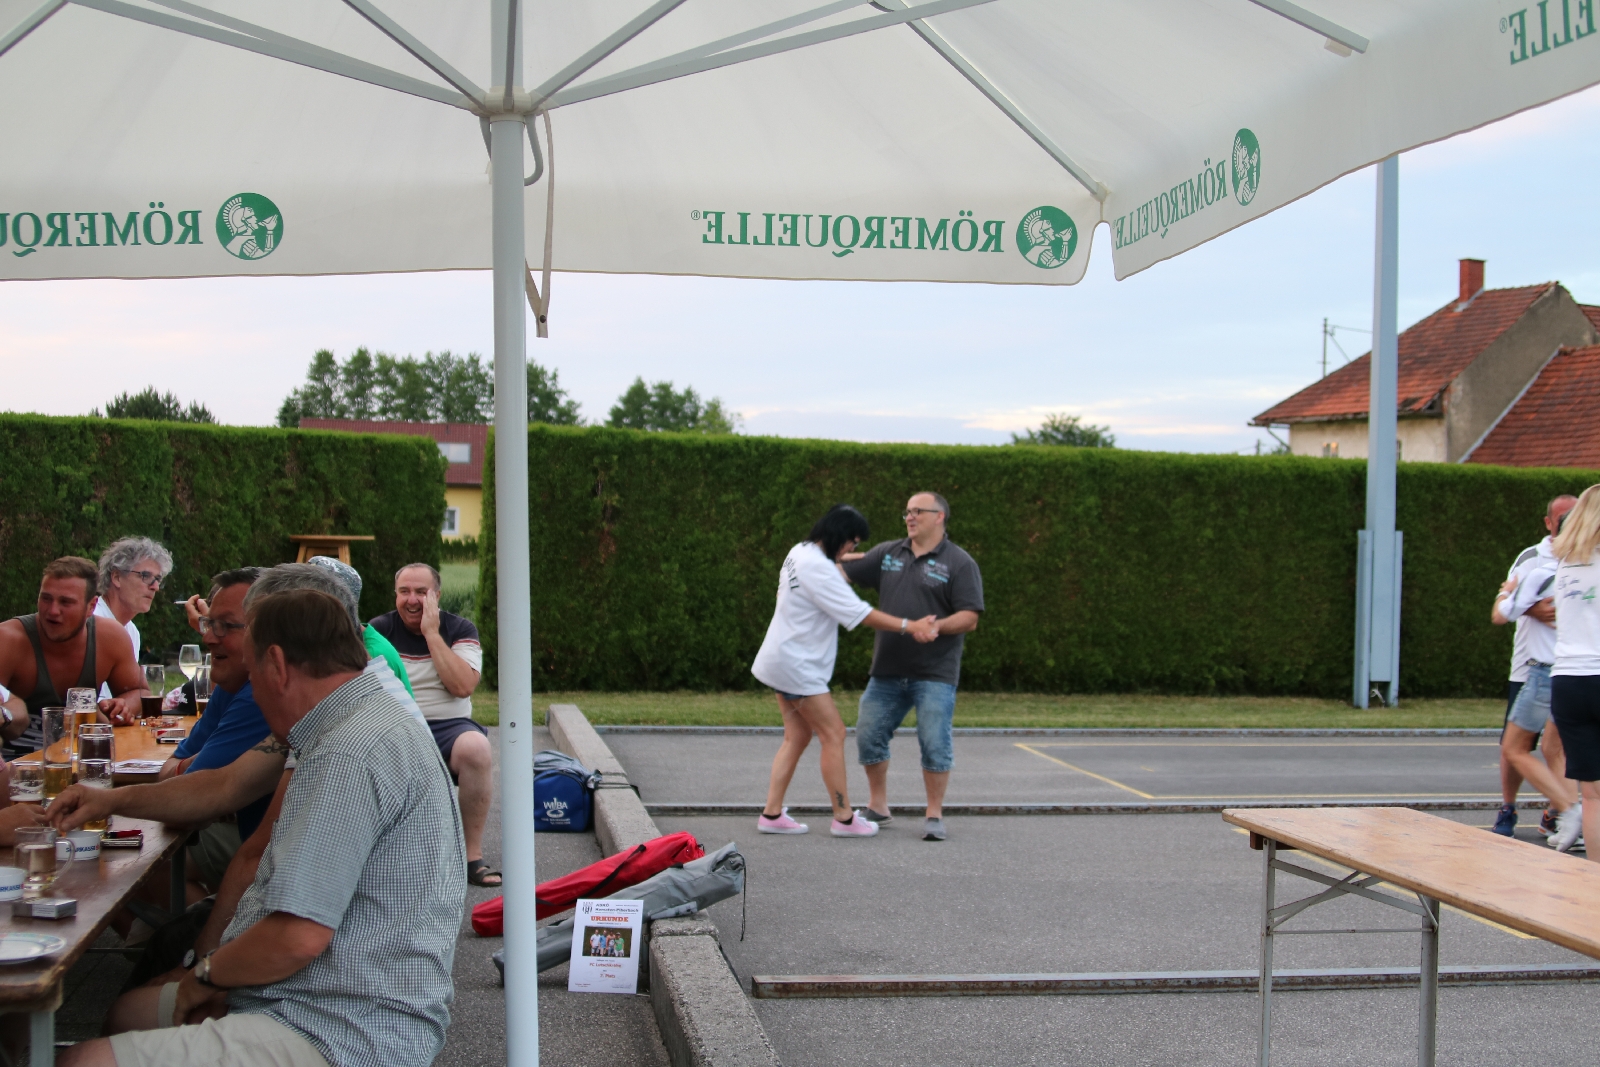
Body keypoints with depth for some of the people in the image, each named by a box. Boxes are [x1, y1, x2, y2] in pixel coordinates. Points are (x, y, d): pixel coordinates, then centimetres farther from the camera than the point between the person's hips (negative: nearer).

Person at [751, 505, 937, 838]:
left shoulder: (801, 552, 8)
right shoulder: (817, 568, -22)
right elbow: (857, 613, -25)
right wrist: (909, 626, -24)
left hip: (784, 661, 10)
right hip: (797, 665, -10)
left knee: (797, 736, 11)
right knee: (833, 734, -3)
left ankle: (772, 814, 10)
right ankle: (844, 818, 2)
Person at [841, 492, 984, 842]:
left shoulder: (959, 563, -2)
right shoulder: (887, 554, 11)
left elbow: (969, 618, -8)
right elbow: (844, 573, 9)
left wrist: (937, 626, -25)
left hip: (934, 674, -4)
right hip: (887, 671, 5)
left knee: (935, 743, -5)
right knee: (869, 736, 5)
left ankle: (934, 815, 8)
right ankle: (878, 806, 22)